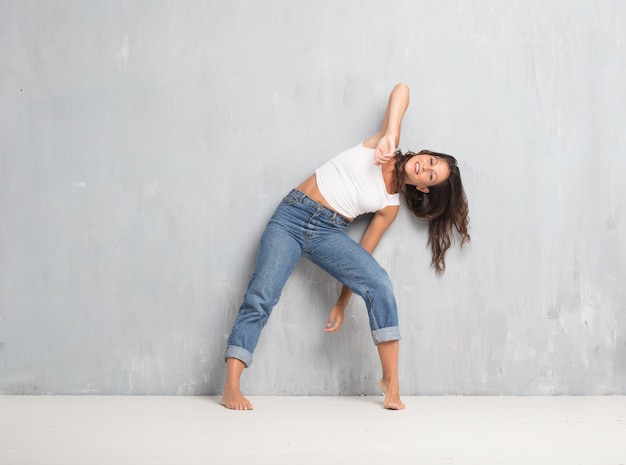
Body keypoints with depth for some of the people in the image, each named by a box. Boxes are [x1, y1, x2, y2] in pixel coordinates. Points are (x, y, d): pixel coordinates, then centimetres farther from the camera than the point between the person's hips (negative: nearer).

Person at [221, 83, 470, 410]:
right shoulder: (385, 146, 5)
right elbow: (401, 89, -3)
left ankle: (391, 382, -14)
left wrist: (343, 302, -4)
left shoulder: (391, 206, 7)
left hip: (330, 233, 2)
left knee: (379, 284, -21)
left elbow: (362, 256, 6)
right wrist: (390, 135, -19)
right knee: (260, 297, -15)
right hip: (293, 214, -1)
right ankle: (231, 387, -14)